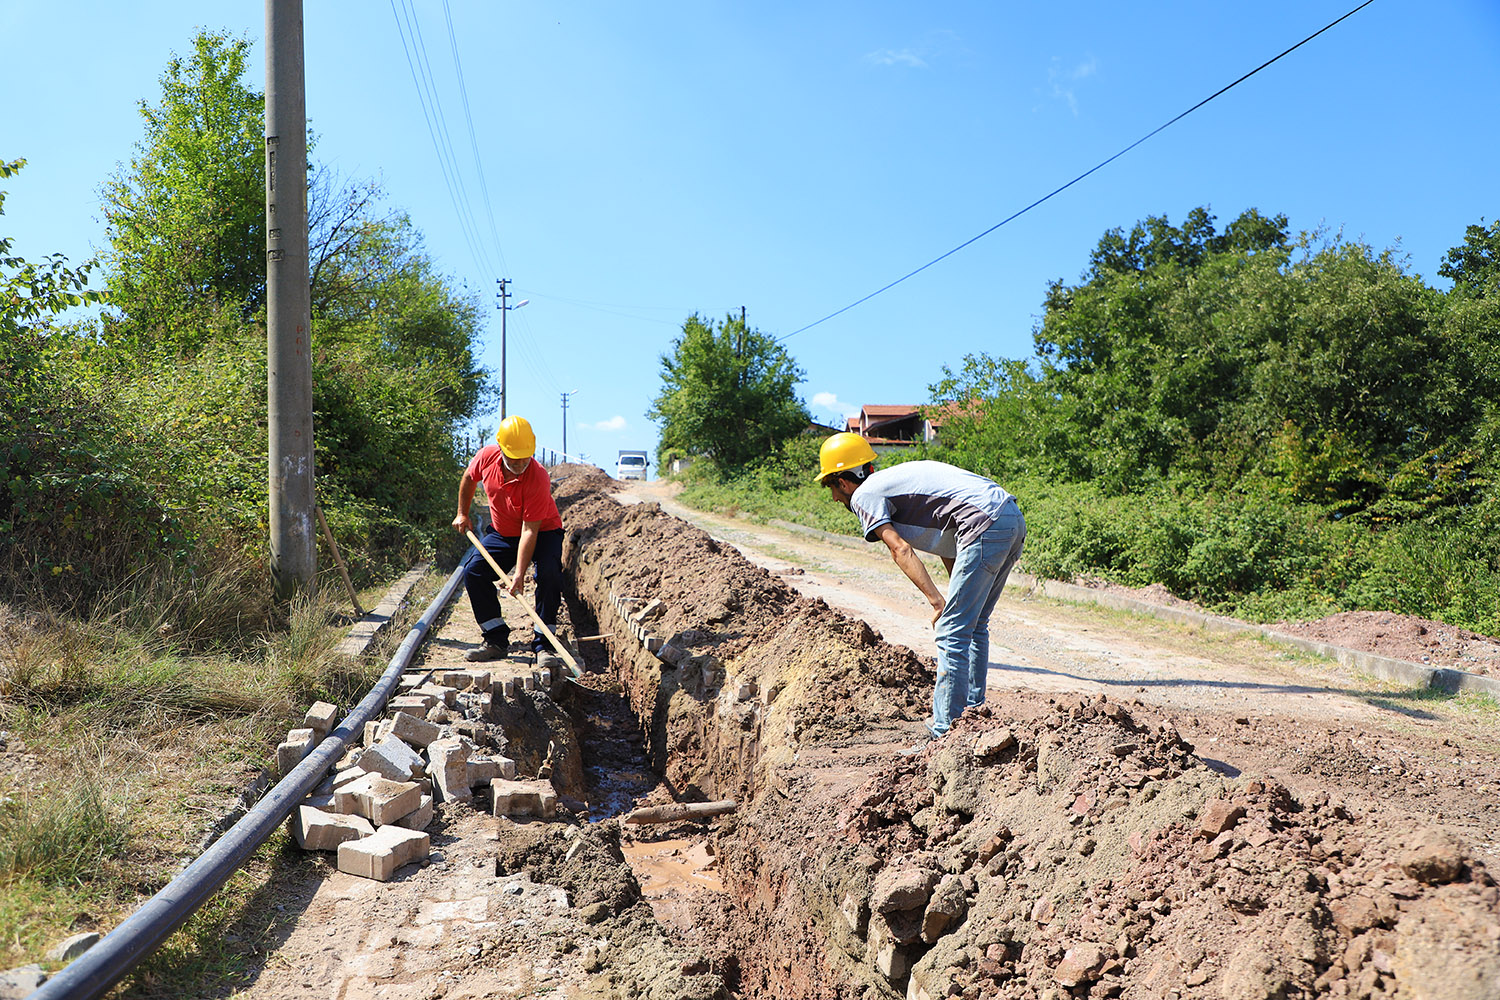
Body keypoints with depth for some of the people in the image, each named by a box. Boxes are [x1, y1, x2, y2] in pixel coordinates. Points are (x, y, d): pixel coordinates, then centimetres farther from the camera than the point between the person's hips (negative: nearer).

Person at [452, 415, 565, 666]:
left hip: (543, 532, -5)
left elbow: (530, 530, -33)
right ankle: (497, 642, -3)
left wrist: (520, 573, -36)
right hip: (502, 533, 5)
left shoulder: (538, 478, -33)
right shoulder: (487, 456, -18)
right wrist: (462, 514, 12)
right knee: (473, 571, -11)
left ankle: (543, 644, -19)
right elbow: (468, 478, 8)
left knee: (549, 574, -30)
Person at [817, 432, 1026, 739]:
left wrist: (935, 599, -19)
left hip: (986, 526, -9)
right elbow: (948, 547, 27)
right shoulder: (895, 479, 29)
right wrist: (958, 596, 24)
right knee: (975, 625, 19)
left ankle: (945, 729, -2)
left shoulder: (865, 495, 3)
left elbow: (900, 550, -12)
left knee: (952, 631, -5)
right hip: (1014, 517, 10)